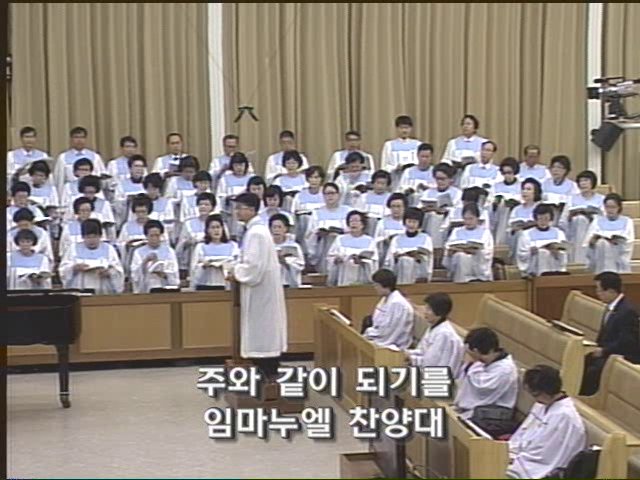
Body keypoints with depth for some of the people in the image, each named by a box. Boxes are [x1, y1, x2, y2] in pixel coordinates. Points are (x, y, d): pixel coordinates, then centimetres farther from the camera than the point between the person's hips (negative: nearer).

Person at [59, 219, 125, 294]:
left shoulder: (109, 249, 10)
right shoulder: (74, 248, 11)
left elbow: (118, 271, 4)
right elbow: (63, 270, 4)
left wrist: (108, 272, -17)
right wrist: (75, 268, -16)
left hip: (104, 293, 0)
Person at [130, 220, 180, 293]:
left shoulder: (169, 251, 8)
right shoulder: (139, 252, 6)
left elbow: (174, 276, 6)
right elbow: (135, 276, -2)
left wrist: (165, 275, -13)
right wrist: (144, 263, -15)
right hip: (145, 292, -1)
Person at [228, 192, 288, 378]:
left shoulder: (255, 233, -19)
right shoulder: (257, 229, 13)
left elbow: (254, 265, -23)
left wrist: (236, 274, -10)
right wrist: (237, 270, 9)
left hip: (259, 289, -10)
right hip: (262, 288, 10)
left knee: (261, 333, -5)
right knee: (266, 334, 12)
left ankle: (267, 376, -2)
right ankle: (270, 374, 17)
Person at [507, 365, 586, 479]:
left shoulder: (564, 416, -21)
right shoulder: (542, 405, 8)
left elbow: (544, 457, -19)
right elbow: (522, 433, 15)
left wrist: (513, 460, -14)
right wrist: (511, 454, -1)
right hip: (524, 461, 9)